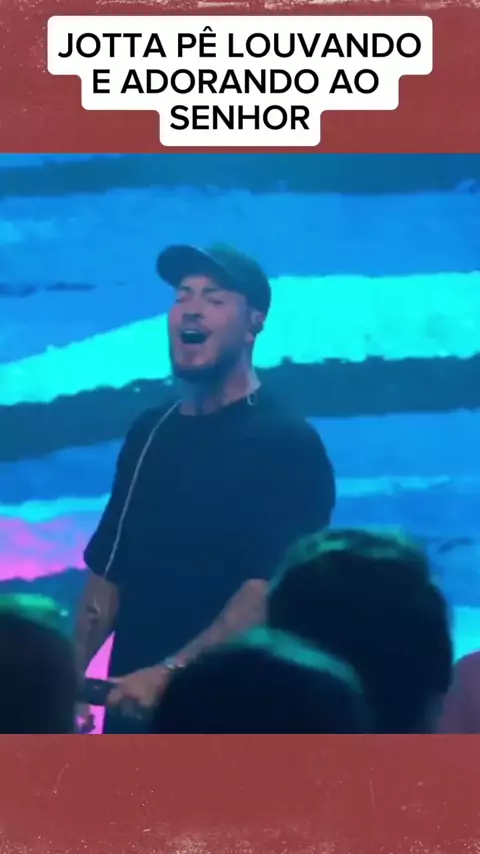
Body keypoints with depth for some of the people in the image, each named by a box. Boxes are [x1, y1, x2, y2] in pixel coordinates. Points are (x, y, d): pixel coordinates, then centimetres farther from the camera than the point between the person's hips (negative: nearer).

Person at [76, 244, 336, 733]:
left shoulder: (289, 445, -11)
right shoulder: (148, 434, 9)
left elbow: (271, 589, -21)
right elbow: (108, 569, 11)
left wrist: (169, 673, -28)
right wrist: (69, 673, -1)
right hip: (133, 702, 6)